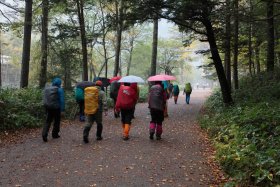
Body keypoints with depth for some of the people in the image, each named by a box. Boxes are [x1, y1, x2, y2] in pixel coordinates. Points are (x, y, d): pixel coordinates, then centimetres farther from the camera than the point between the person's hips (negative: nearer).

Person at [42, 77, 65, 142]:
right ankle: (55, 134, 22)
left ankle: (44, 134, -8)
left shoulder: (47, 89, 6)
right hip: (56, 108, -4)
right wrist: (62, 110, -12)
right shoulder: (59, 90, -11)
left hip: (48, 107, 4)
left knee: (48, 121, 9)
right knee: (57, 121, 13)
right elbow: (62, 100, -14)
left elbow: (45, 99, 12)